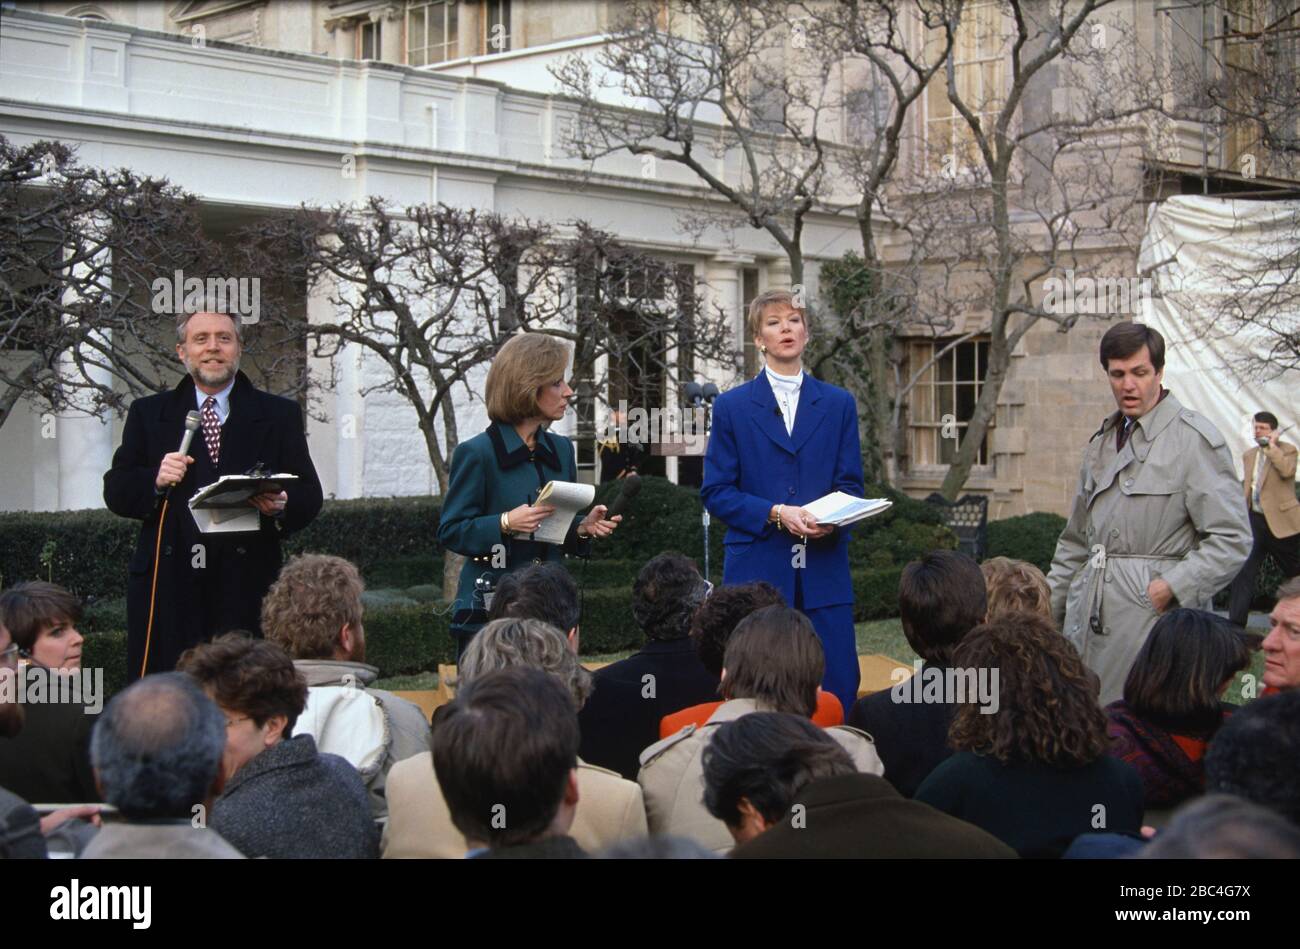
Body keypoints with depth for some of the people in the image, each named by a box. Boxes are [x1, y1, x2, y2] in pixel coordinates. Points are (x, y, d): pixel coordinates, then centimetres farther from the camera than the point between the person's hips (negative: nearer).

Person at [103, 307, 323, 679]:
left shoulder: (279, 415, 11)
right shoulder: (148, 414, 14)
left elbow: (309, 495, 7)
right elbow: (115, 492, 10)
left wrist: (281, 506, -15)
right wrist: (155, 480, -10)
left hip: (246, 582, 0)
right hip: (168, 584, 1)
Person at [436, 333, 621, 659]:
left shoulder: (561, 449, 12)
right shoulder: (477, 453, -8)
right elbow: (450, 531, -8)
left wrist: (584, 527, -3)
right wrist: (505, 523, -22)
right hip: (490, 609, -6)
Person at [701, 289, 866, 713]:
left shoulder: (839, 404, 12)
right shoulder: (733, 406, 6)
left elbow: (851, 484, 11)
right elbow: (715, 491, 1)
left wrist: (832, 518, -12)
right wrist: (777, 513, -13)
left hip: (825, 570, 2)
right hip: (757, 568, -2)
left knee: (839, 687, -1)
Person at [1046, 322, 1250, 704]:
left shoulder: (1194, 439, -6)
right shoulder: (1102, 441, 18)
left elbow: (1233, 539, -11)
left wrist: (1170, 587, -18)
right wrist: (1049, 608, 21)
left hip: (1154, 616, -6)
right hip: (1090, 618, 7)